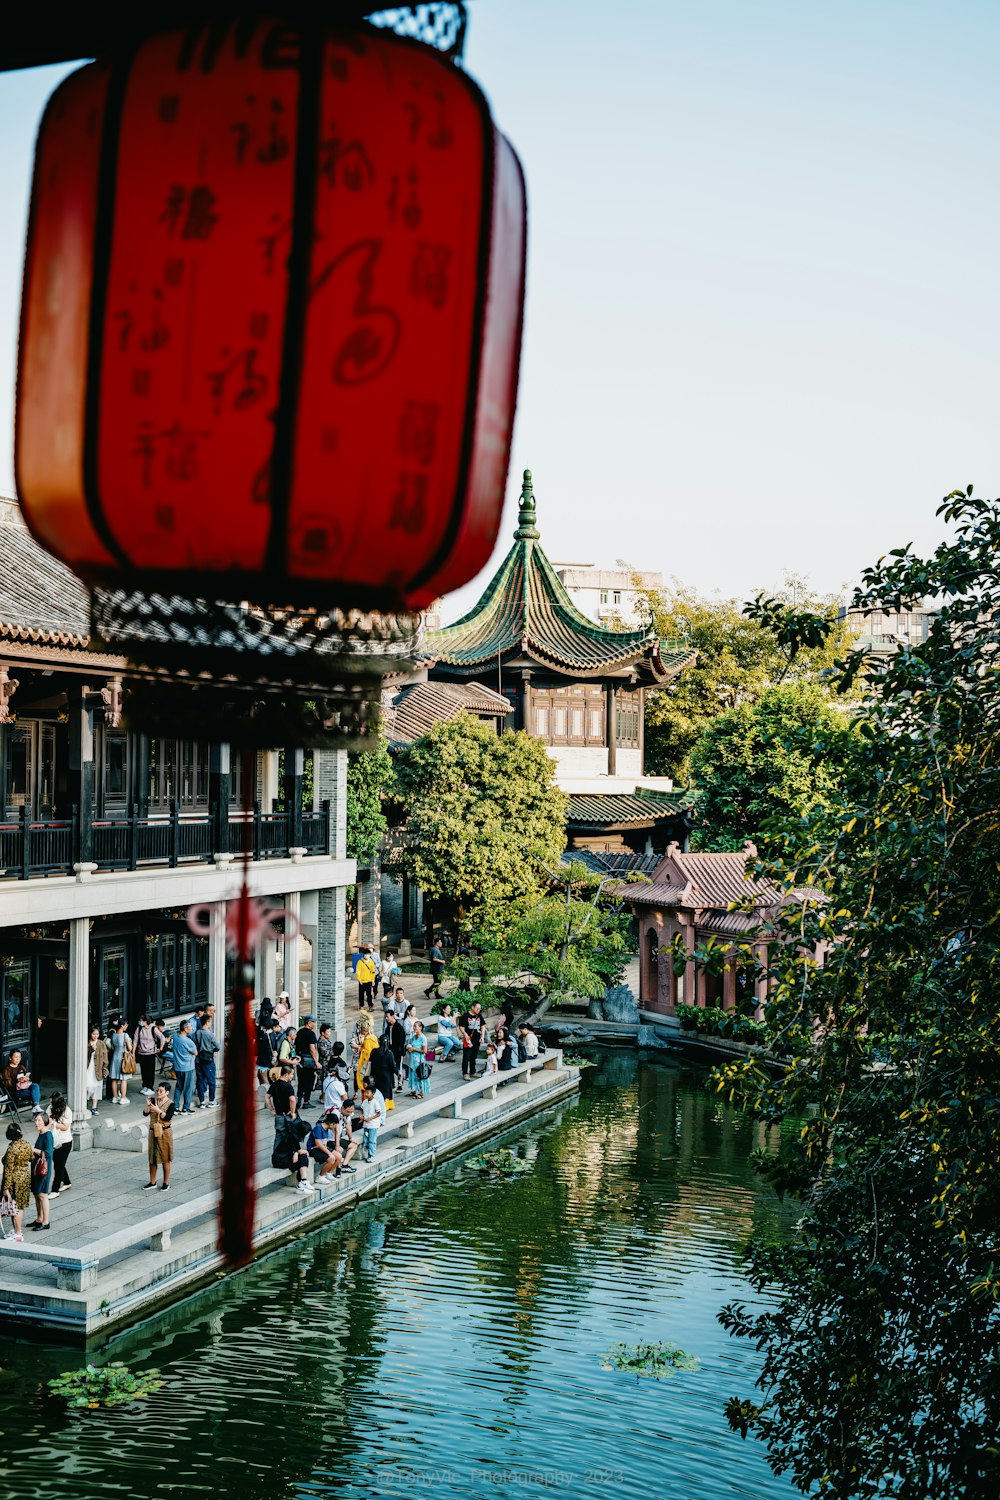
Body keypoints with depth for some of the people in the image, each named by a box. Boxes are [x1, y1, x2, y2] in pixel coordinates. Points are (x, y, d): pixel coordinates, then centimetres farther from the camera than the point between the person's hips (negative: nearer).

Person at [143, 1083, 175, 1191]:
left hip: (165, 1133, -4)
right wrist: (148, 1106, -25)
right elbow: (145, 1113, -8)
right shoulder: (153, 1100, 0)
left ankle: (166, 1183, 15)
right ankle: (152, 1182, 24)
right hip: (153, 1132, 4)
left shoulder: (171, 1104, -10)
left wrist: (158, 1110, -32)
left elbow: (167, 1117, -23)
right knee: (152, 1158, 11)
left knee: (165, 1159, 4)